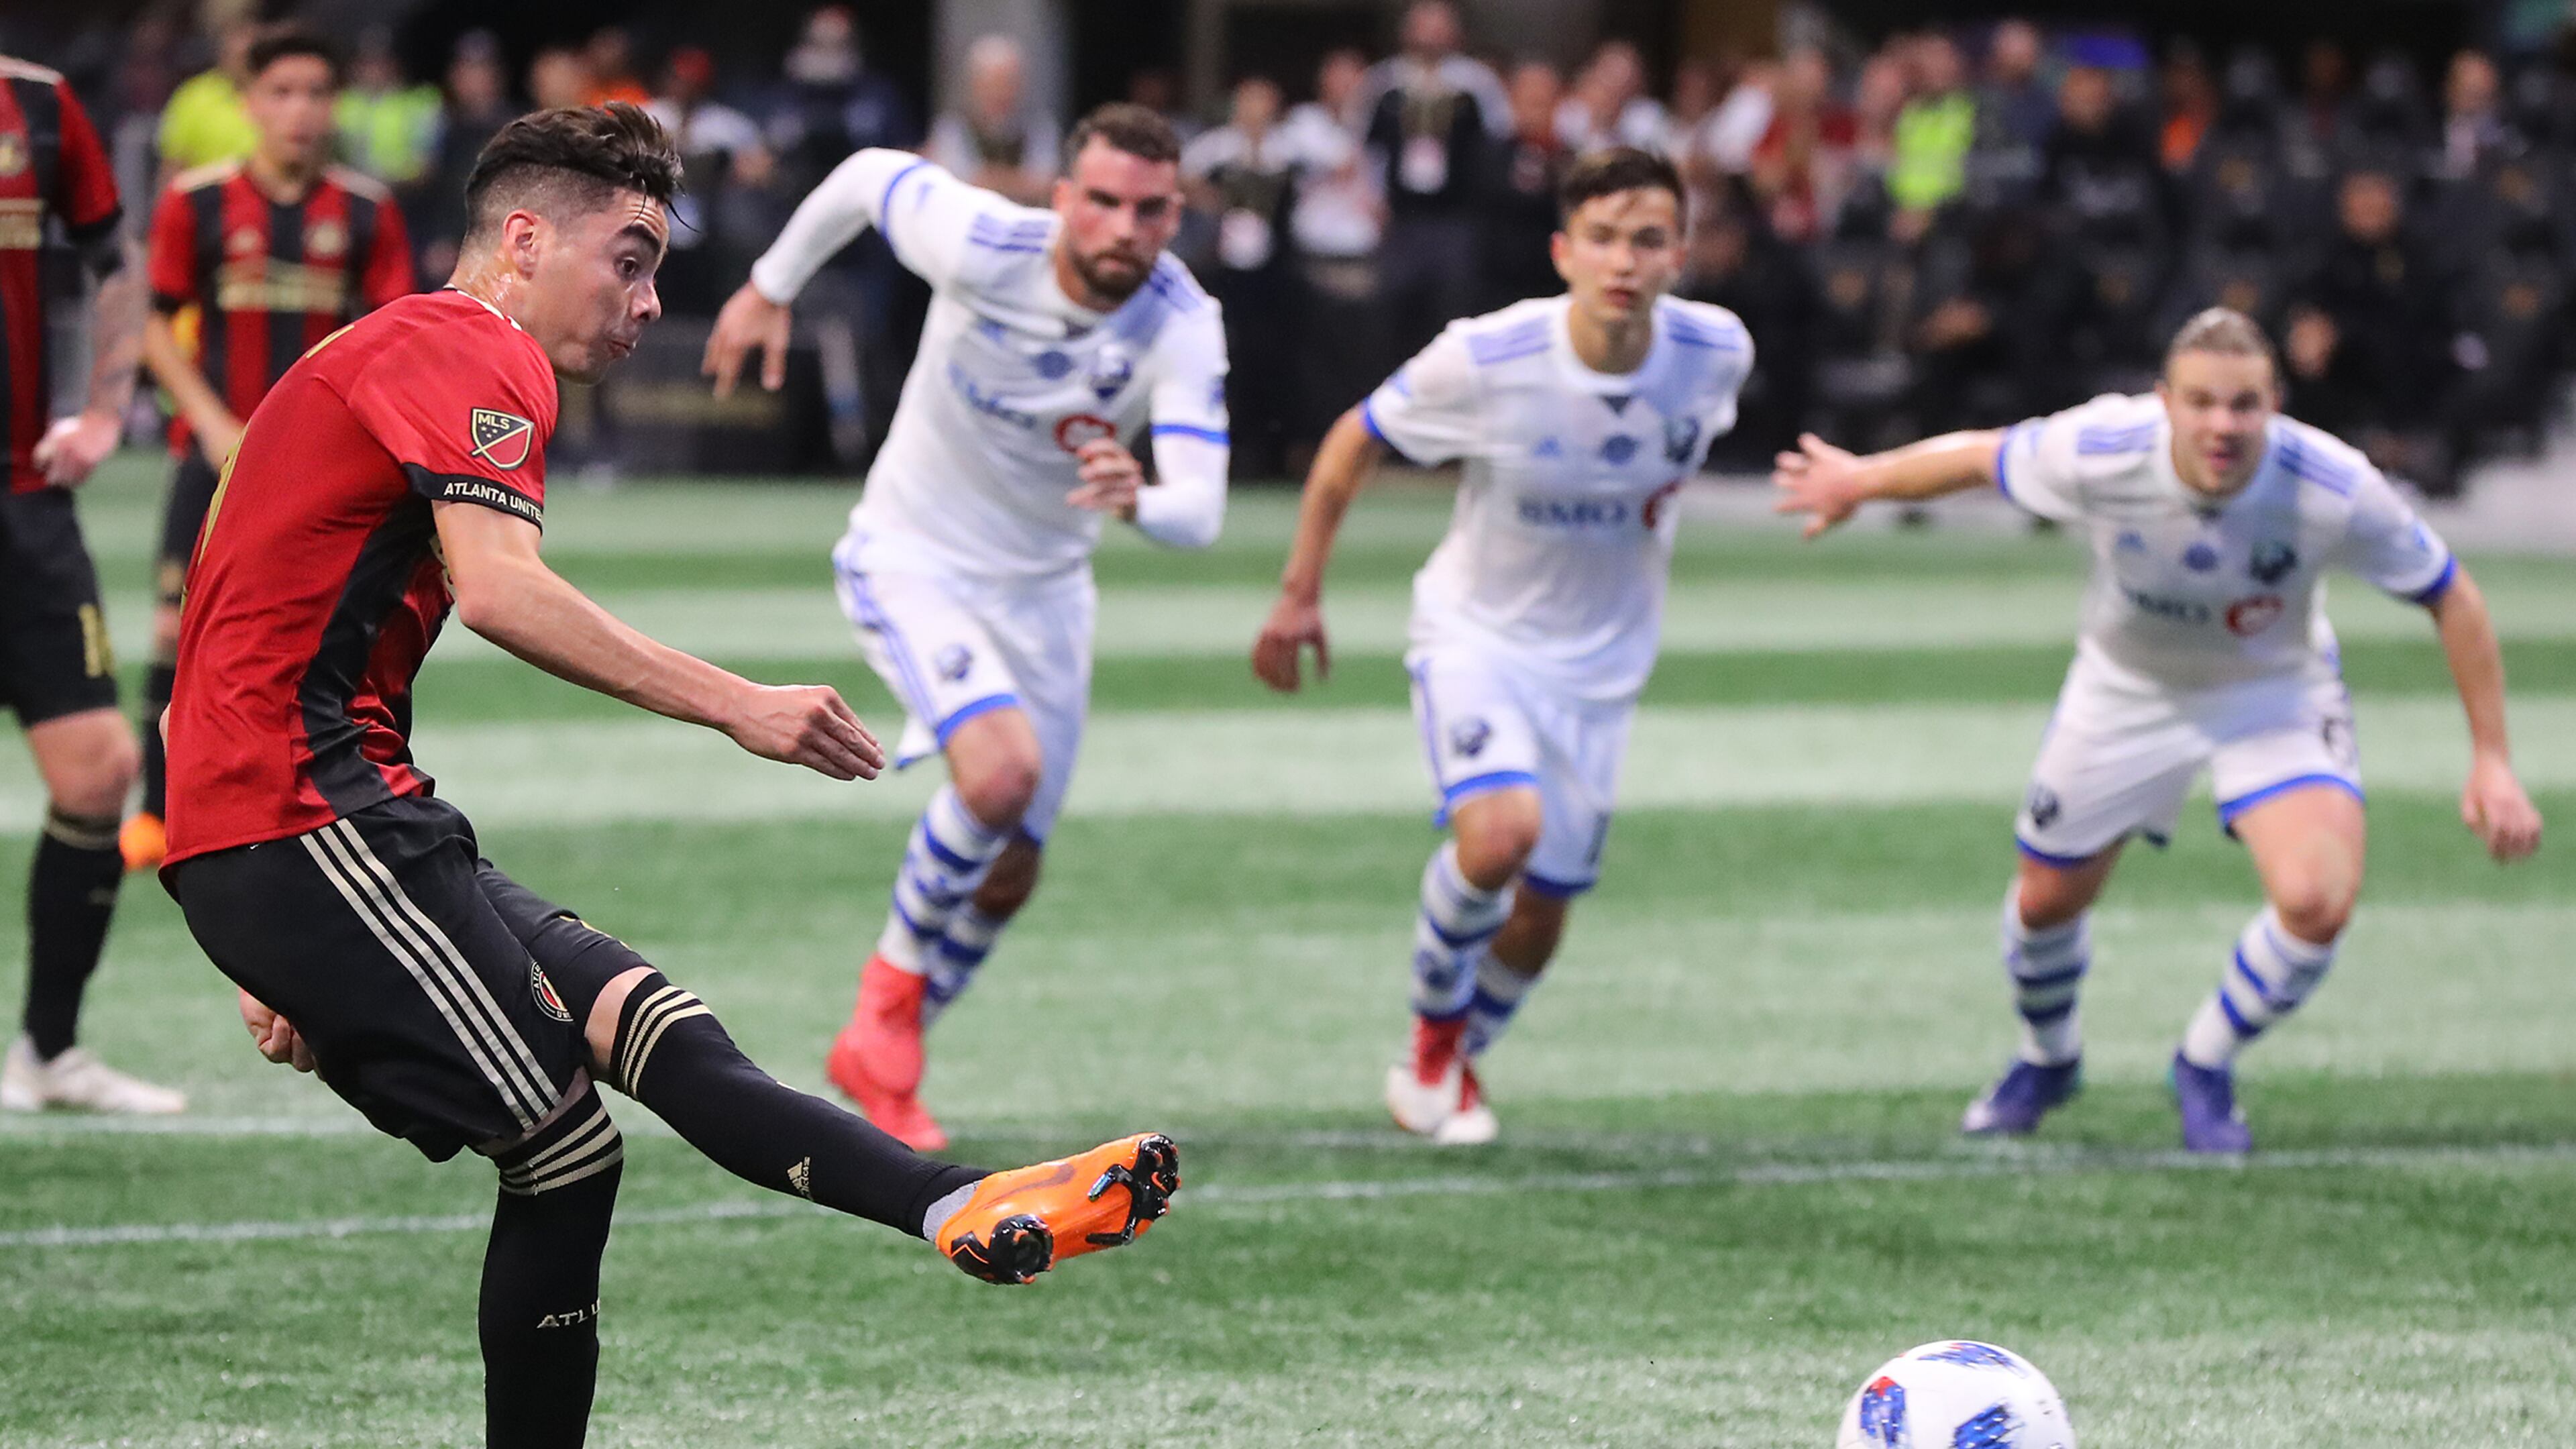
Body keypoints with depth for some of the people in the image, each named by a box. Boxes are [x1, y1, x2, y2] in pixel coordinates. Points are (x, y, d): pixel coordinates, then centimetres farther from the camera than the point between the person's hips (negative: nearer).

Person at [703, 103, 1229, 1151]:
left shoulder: (1183, 327, -22)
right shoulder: (983, 247, -25)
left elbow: (1200, 513, -30)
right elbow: (865, 177, -4)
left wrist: (1138, 502, -53)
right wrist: (770, 289, 9)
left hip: (1045, 590, 4)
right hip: (913, 560, -4)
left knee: (1008, 877, 10)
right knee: (1000, 770, -29)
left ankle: (880, 1061, 33)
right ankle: (892, 993, -6)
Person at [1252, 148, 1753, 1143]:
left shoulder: (1717, 352, -15)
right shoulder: (1484, 362, -24)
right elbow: (1355, 442, -5)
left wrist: (1664, 492, -2)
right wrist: (1301, 592, -1)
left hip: (1601, 660, 4)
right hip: (1477, 629, -3)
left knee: (1541, 915, 7)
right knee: (1499, 834, -28)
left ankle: (1456, 1063, 38)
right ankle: (1433, 1025, 2)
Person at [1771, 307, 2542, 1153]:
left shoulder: (2335, 491, -34)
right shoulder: (2097, 454, -32)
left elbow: (2449, 598, -18)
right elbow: (1975, 458, -11)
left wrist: (2491, 760, -17)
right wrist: (1859, 482, 6)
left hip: (2276, 693, -1)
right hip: (2128, 692, 1)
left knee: (2317, 900, -24)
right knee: (2047, 901, 12)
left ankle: (2206, 1067, 7)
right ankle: (2047, 1061, 48)